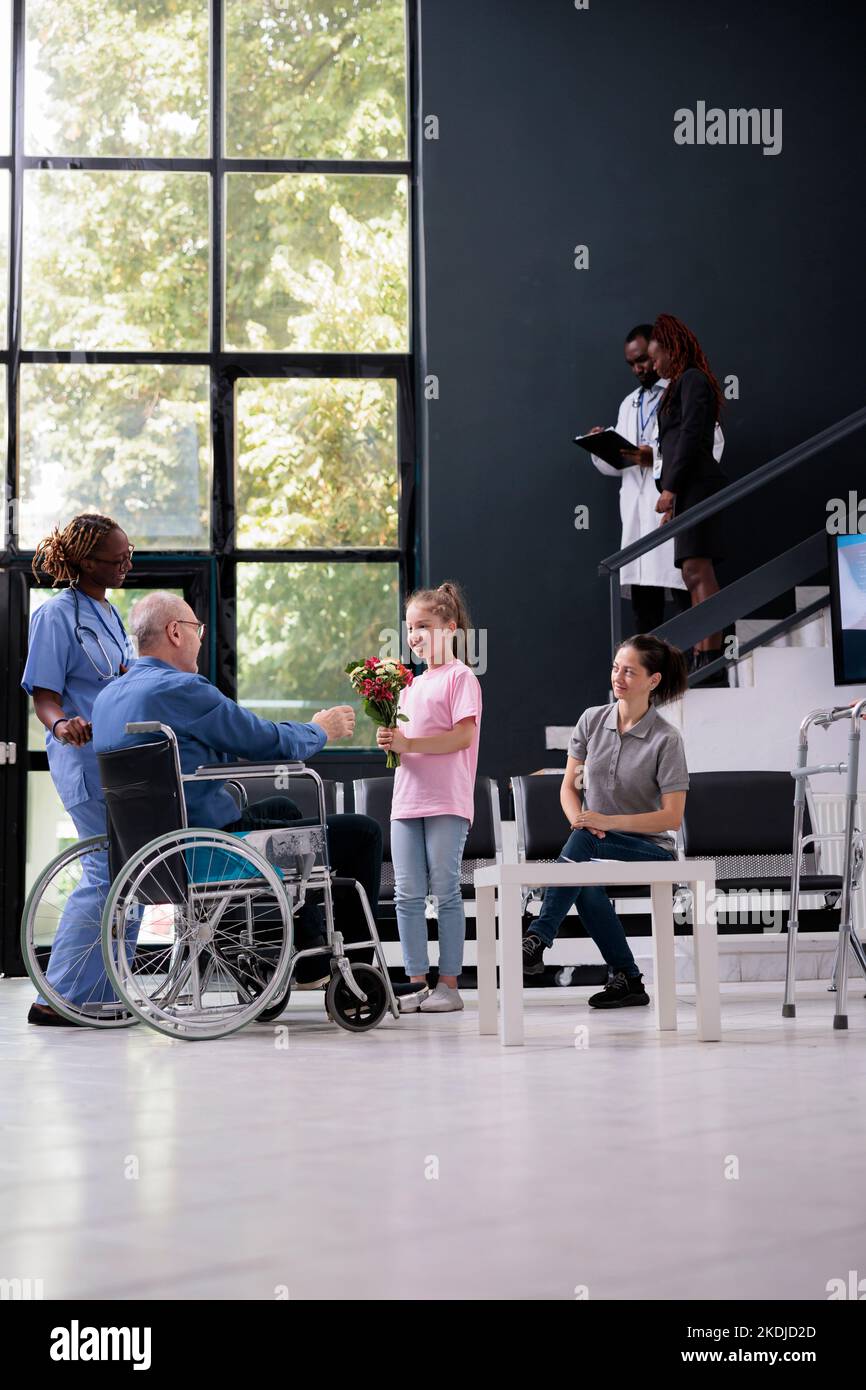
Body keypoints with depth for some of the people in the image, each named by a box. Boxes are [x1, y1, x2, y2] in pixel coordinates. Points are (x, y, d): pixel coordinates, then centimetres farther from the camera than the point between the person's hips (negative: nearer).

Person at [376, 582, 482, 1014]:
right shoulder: (411, 685, 20)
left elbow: (464, 736, -14)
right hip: (407, 801, 7)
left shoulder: (460, 677, -3)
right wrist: (391, 741, -1)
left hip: (447, 802, -7)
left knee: (445, 892, -3)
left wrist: (409, 743, -19)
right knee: (407, 895, 4)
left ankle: (449, 983, 3)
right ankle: (416, 981, 10)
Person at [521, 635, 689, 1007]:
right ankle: (627, 980, -22)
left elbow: (672, 817, -12)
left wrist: (609, 822, -21)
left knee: (583, 842, -34)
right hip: (594, 846, 3)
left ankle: (537, 940, -34)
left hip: (651, 850, -3)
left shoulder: (666, 740, -9)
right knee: (585, 883, -33)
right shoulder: (592, 720, 4)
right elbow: (569, 786, 8)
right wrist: (579, 820, -15)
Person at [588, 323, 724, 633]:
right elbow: (617, 465, 23)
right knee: (641, 600, 3)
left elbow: (711, 447, -8)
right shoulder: (629, 404, 25)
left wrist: (657, 456, -18)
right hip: (637, 512, 6)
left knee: (684, 598, -11)